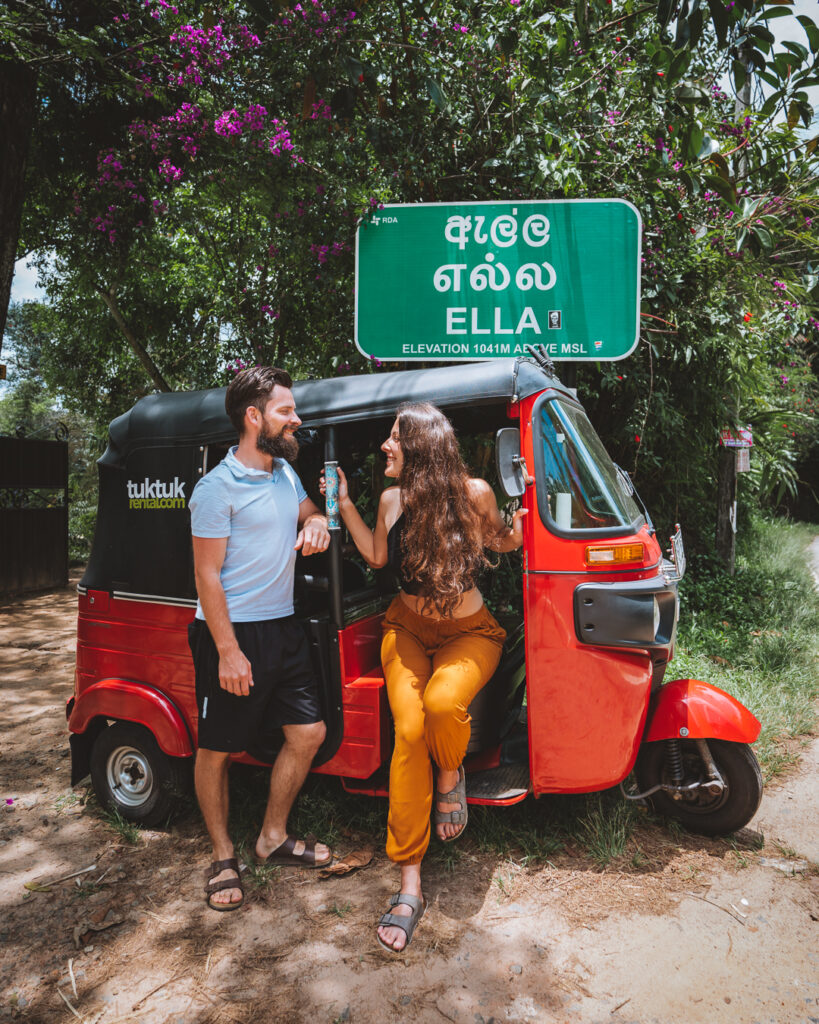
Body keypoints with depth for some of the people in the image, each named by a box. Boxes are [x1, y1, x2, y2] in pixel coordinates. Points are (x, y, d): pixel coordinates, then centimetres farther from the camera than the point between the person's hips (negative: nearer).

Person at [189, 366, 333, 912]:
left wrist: (316, 523, -1)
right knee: (218, 750, 6)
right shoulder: (219, 487, -14)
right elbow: (207, 575, -14)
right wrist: (228, 651, -18)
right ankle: (223, 857, 27)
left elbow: (310, 511, 26)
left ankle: (274, 837, 31)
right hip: (233, 633, -7)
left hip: (284, 628, 8)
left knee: (308, 732, 11)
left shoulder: (285, 472, 9)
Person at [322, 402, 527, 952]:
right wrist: (344, 504, 7)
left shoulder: (473, 493, -13)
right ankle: (410, 883, -8)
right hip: (408, 630, 3)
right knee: (409, 730, -19)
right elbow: (377, 556, 14)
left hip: (468, 633, -2)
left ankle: (452, 775, 6)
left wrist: (516, 532, -16)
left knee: (442, 703, -34)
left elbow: (497, 540, 6)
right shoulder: (393, 499, -2)